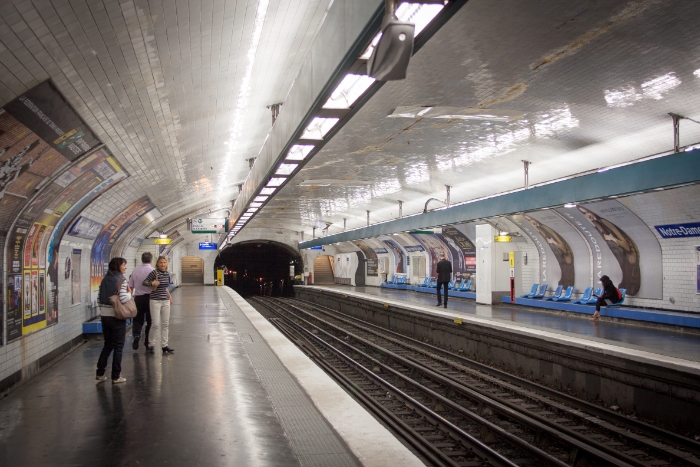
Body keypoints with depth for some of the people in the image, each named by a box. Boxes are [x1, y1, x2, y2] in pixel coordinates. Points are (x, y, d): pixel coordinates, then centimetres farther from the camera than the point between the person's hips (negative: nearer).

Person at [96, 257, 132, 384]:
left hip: (104, 316, 7)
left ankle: (100, 373, 22)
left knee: (108, 345, 19)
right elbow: (124, 299, -22)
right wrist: (129, 293, -3)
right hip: (117, 316, -7)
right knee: (118, 347, 3)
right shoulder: (121, 279, -12)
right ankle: (116, 377, 8)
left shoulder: (105, 280, 9)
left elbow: (99, 298, 11)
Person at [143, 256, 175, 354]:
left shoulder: (167, 274, 7)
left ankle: (164, 345, 15)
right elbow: (144, 282, -6)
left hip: (165, 301, 6)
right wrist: (152, 283, -24)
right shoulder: (154, 272, -11)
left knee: (166, 324, 8)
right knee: (156, 324, -5)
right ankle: (151, 345, 12)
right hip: (155, 301, -6)